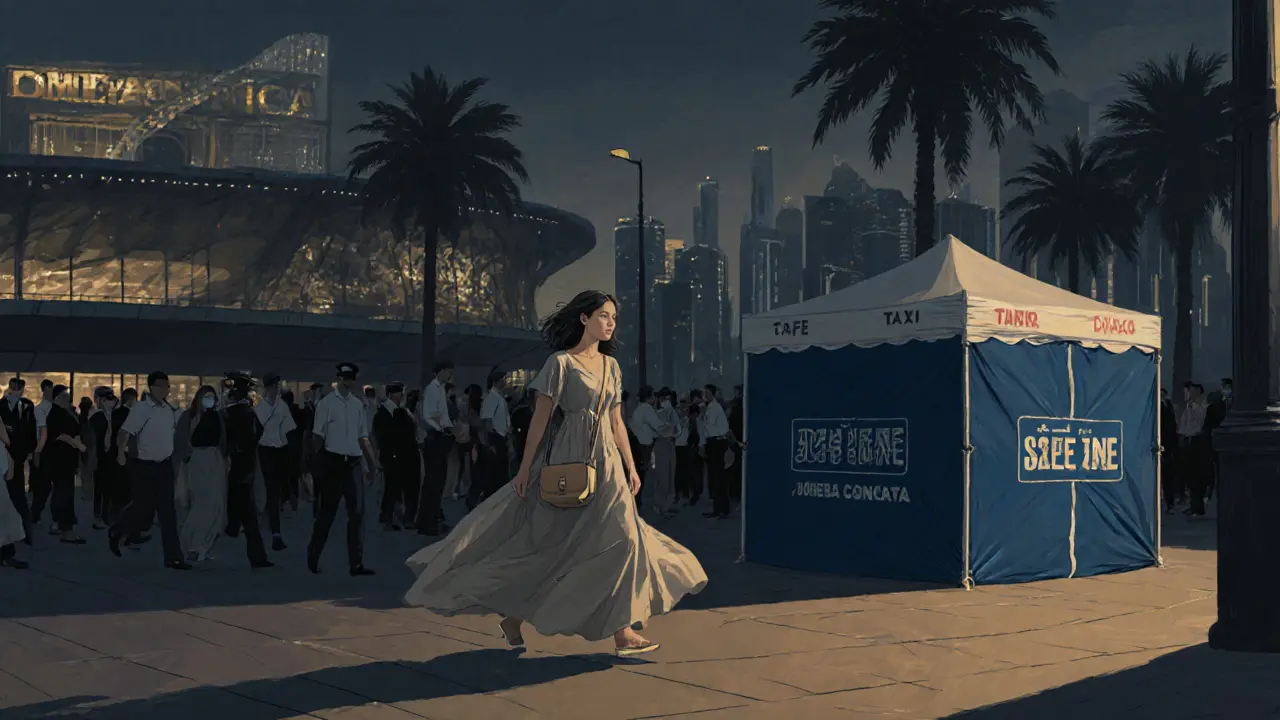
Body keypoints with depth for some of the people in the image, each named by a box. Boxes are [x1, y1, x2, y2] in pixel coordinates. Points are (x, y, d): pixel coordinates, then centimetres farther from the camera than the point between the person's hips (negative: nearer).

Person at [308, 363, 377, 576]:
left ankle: (356, 564, 1)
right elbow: (318, 436, -4)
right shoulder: (326, 403, -4)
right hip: (332, 460, -4)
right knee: (327, 511, 5)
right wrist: (318, 463, -8)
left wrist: (373, 464, 11)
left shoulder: (358, 404, 10)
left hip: (353, 462, 4)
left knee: (357, 512, -1)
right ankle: (313, 557, 23)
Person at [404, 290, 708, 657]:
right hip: (568, 462, -6)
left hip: (605, 462, 6)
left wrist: (631, 468, 11)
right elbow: (541, 418, -7)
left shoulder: (611, 365, 14)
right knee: (551, 545, -5)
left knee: (620, 538, -1)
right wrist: (525, 468, -9)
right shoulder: (561, 362, -4)